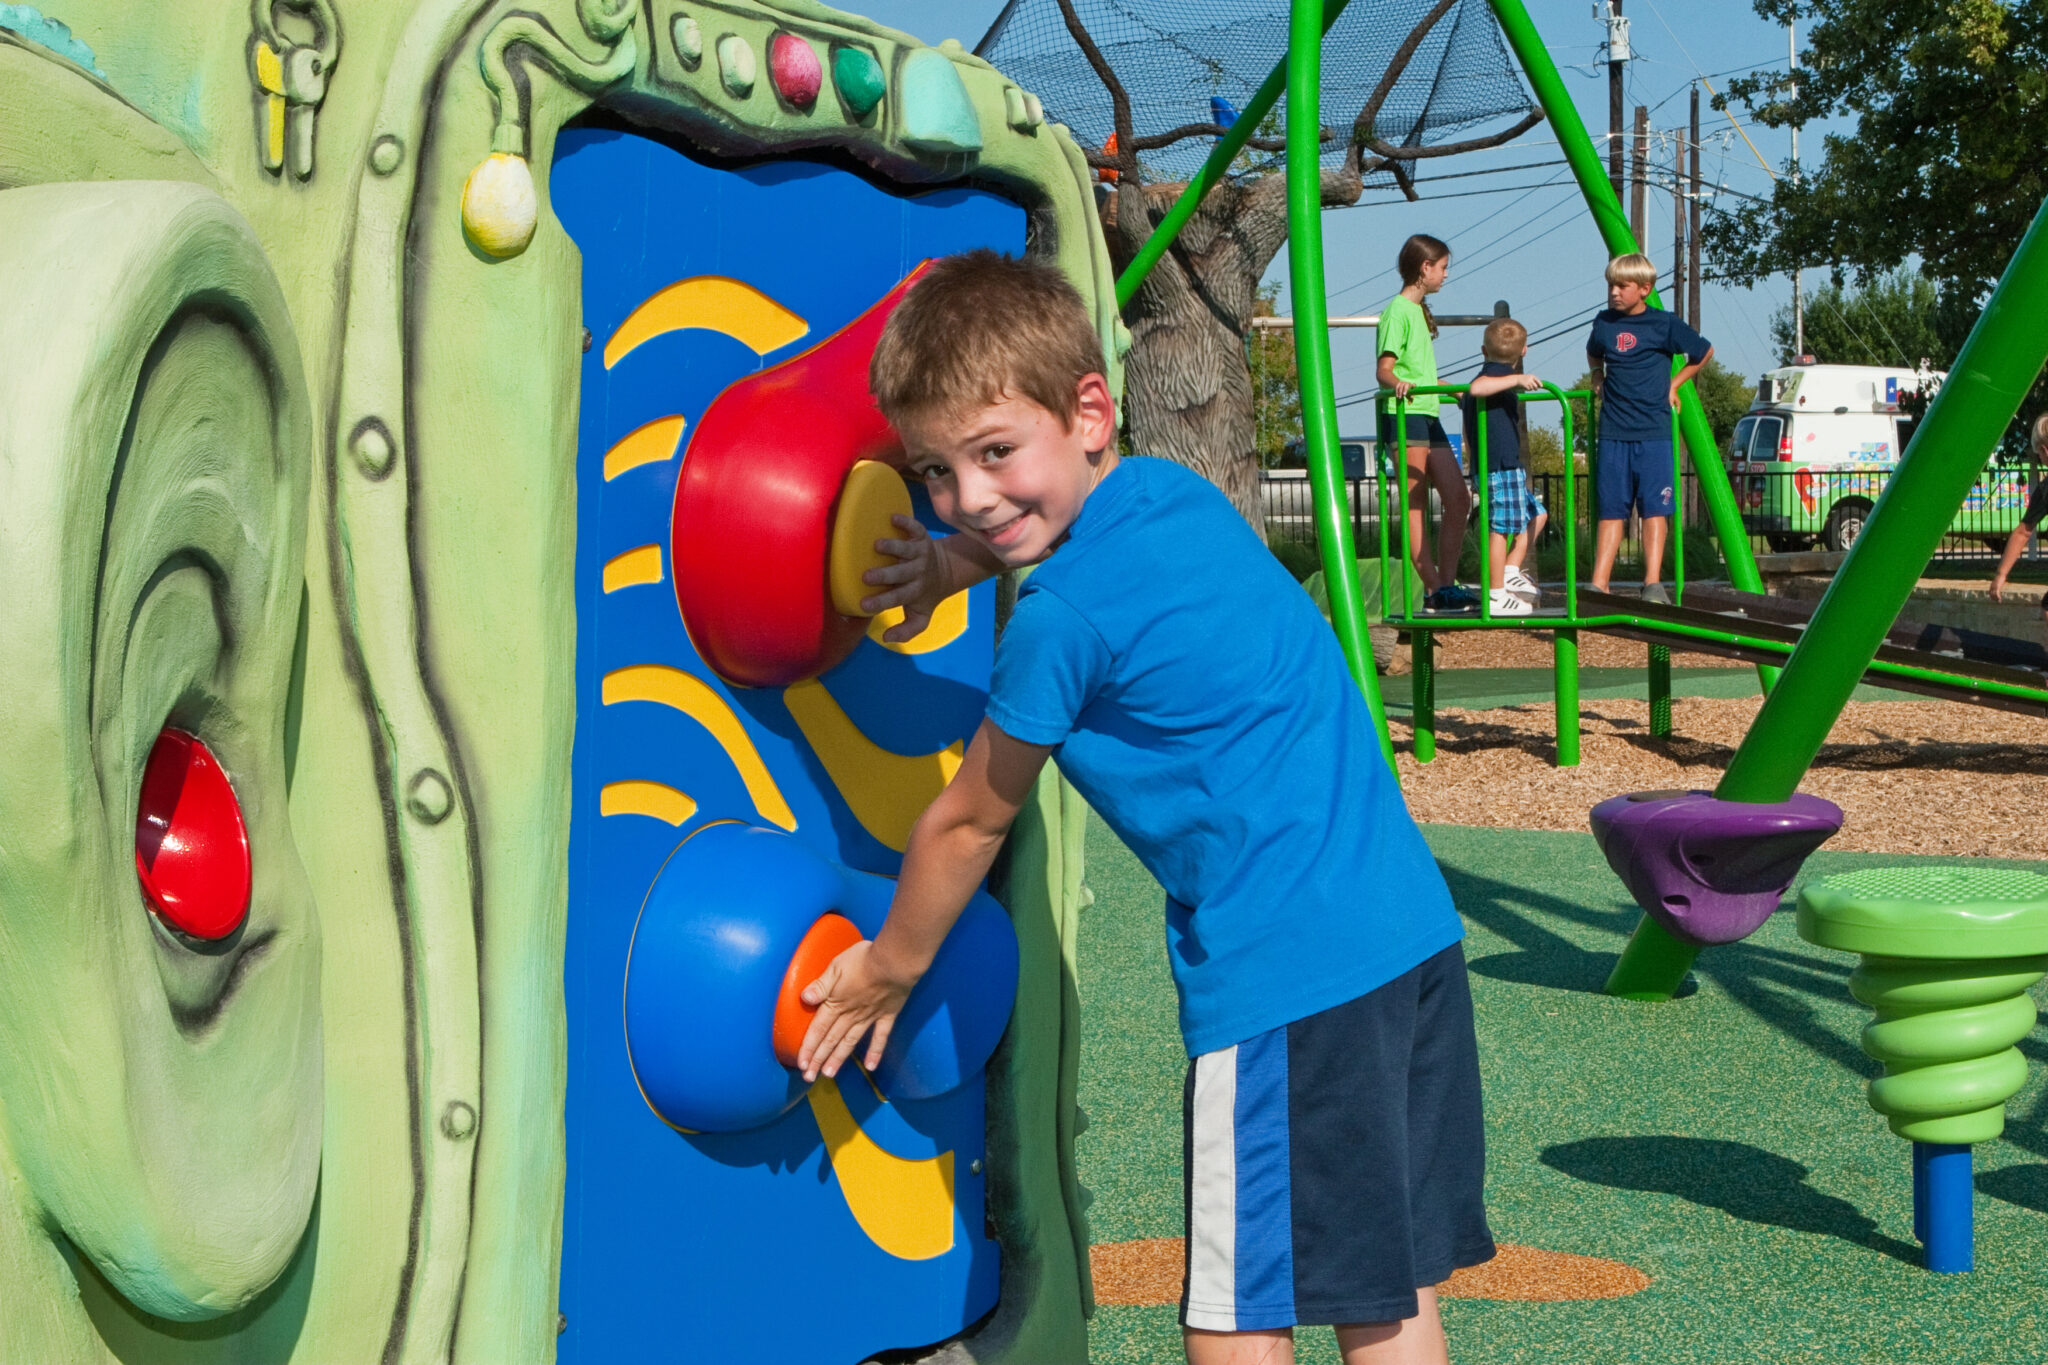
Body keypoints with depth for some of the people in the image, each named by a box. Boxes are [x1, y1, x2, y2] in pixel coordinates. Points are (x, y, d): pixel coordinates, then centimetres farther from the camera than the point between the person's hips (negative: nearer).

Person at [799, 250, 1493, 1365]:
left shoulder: (1061, 618, -13)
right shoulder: (1183, 496, 10)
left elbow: (970, 822, 2)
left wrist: (888, 969, 17)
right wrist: (968, 558, 28)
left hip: (1283, 977, -9)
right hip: (1416, 931, 9)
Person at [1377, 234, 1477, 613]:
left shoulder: (1418, 311, 20)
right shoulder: (1398, 310, -8)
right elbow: (1384, 370, -16)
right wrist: (1398, 383, -37)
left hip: (1428, 415, 10)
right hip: (1405, 415, -10)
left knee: (1458, 499, 4)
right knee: (1415, 506, -8)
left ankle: (1446, 585, 7)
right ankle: (1433, 589, -9)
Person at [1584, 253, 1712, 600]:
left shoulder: (1664, 325, -3)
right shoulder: (1604, 323, 8)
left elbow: (1704, 352, 12)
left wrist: (1674, 383, 9)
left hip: (1653, 432, -3)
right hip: (1612, 432, 3)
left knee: (1654, 507, -5)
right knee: (1611, 508, 4)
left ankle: (1653, 584, -7)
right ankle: (1598, 584, 2)